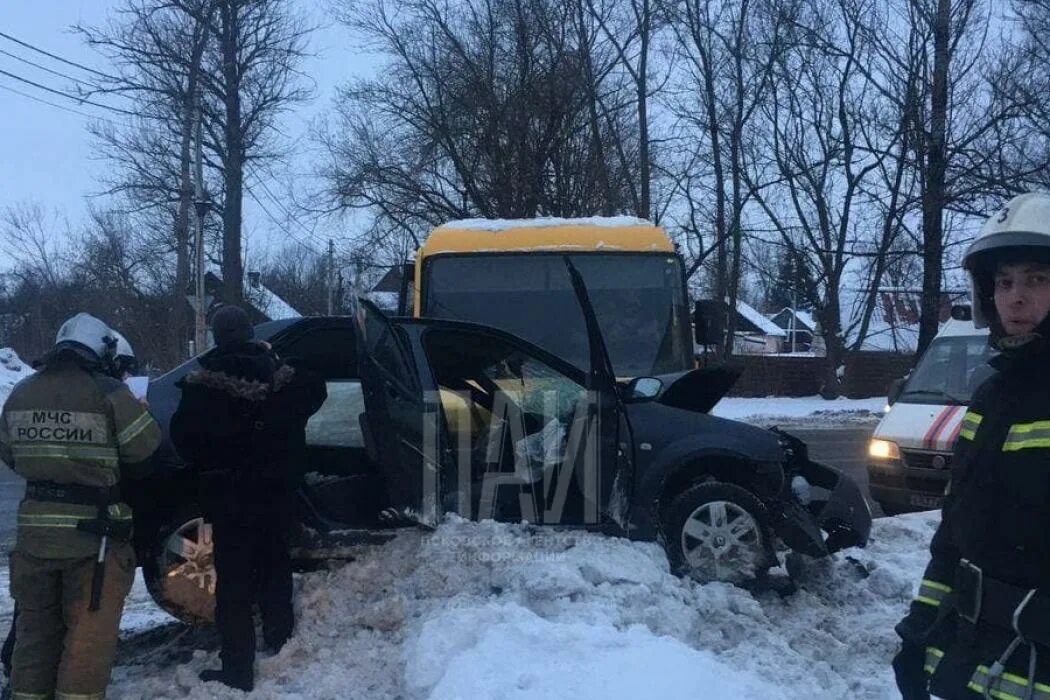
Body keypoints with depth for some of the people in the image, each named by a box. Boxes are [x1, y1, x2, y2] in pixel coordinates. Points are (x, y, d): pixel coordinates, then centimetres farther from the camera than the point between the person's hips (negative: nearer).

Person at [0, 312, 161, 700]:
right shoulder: (109, 394, -13)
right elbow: (150, 453, -10)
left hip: (34, 527, 6)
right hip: (94, 530, -5)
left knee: (35, 625, 18)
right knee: (90, 630, 4)